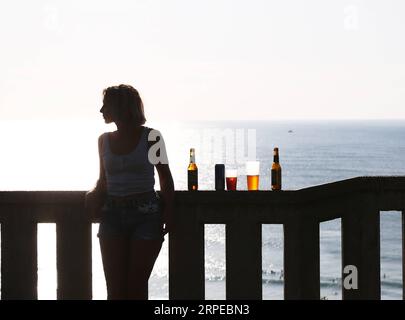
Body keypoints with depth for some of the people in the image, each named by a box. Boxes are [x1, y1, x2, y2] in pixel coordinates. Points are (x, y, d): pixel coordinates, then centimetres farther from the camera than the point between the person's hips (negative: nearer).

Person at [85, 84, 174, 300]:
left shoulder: (151, 137, -1)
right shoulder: (105, 140, 10)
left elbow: (165, 177, 5)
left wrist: (168, 210, -6)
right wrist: (95, 194, -3)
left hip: (146, 216, -3)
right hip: (112, 215, 4)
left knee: (136, 287, -4)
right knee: (115, 288, 0)